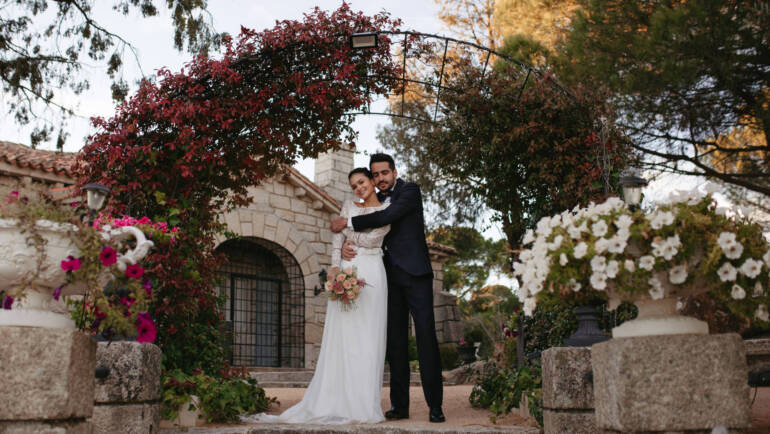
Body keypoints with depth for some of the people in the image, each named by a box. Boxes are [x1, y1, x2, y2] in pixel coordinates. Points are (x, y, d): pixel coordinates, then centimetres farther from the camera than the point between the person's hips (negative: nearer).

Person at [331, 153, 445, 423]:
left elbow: (387, 217, -18)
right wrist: (346, 246, -9)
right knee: (395, 340, 4)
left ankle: (435, 405, -6)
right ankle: (400, 404, 7)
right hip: (390, 277, 6)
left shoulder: (410, 191, -2)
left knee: (426, 335, -8)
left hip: (415, 274, -5)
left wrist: (348, 223, -13)